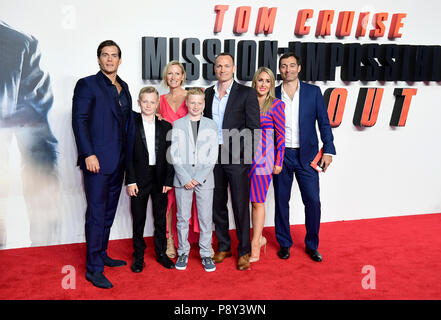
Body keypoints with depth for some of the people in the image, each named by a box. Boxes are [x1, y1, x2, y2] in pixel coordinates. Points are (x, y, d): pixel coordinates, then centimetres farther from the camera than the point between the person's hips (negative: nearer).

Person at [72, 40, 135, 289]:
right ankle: (93, 269, 8)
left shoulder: (123, 87, 16)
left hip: (118, 161, 7)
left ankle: (101, 255, 29)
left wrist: (129, 156, 10)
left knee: (109, 212, 15)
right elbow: (79, 121, -10)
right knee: (97, 214, -2)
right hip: (97, 160, -7)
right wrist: (88, 154, -18)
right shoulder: (87, 84, -3)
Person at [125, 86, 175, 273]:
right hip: (139, 179, -2)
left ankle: (161, 253, 26)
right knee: (138, 219, 8)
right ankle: (138, 255, 22)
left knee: (161, 218, 11)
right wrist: (130, 181, -10)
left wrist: (168, 180, -3)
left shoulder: (166, 127, 4)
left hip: (160, 179, 2)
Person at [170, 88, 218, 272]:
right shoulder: (177, 125, 6)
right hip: (182, 178, 0)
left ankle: (206, 254, 17)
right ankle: (183, 252, 21)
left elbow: (213, 155, 1)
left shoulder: (211, 125, 7)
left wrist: (199, 178, -8)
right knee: (182, 218, 6)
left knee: (206, 219, 3)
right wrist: (185, 178, -9)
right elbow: (175, 155, 1)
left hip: (204, 179, 0)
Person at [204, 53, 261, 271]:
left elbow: (254, 128, -5)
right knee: (217, 203, 11)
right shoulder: (208, 93, 12)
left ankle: (244, 251, 15)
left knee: (240, 205, 2)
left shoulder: (246, 93, -2)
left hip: (236, 157, -4)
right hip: (213, 156, 5)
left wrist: (245, 155, -11)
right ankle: (223, 246, 27)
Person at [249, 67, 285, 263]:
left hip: (264, 157, -4)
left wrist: (279, 161, -5)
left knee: (258, 202, -2)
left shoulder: (276, 105, -3)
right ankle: (259, 238, 25)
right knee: (253, 200, 9)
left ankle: (255, 245, 9)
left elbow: (281, 135, -3)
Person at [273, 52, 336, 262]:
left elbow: (324, 123, 5)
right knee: (281, 201, 7)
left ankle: (312, 245, 18)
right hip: (280, 155, 1)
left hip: (307, 155, 0)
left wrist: (328, 150, -3)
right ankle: (284, 243, 23)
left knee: (313, 201, 0)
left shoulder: (313, 92, 5)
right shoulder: (273, 95, 5)